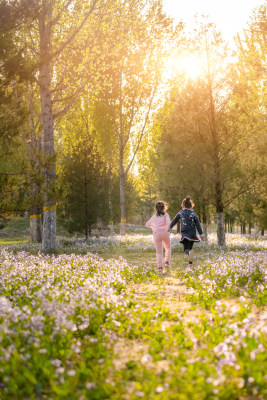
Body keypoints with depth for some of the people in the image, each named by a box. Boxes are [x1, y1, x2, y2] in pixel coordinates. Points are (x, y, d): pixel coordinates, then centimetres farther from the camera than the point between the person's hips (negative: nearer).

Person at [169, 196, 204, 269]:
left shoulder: (181, 212, 2)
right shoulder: (193, 213, 2)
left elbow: (174, 220, 12)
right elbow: (198, 224, -1)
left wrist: (170, 227, 28)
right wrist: (201, 234, 0)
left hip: (185, 233, -2)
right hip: (192, 233, 2)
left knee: (186, 249, -4)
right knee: (190, 247, 17)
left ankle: (190, 252, -41)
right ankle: (190, 264, 15)